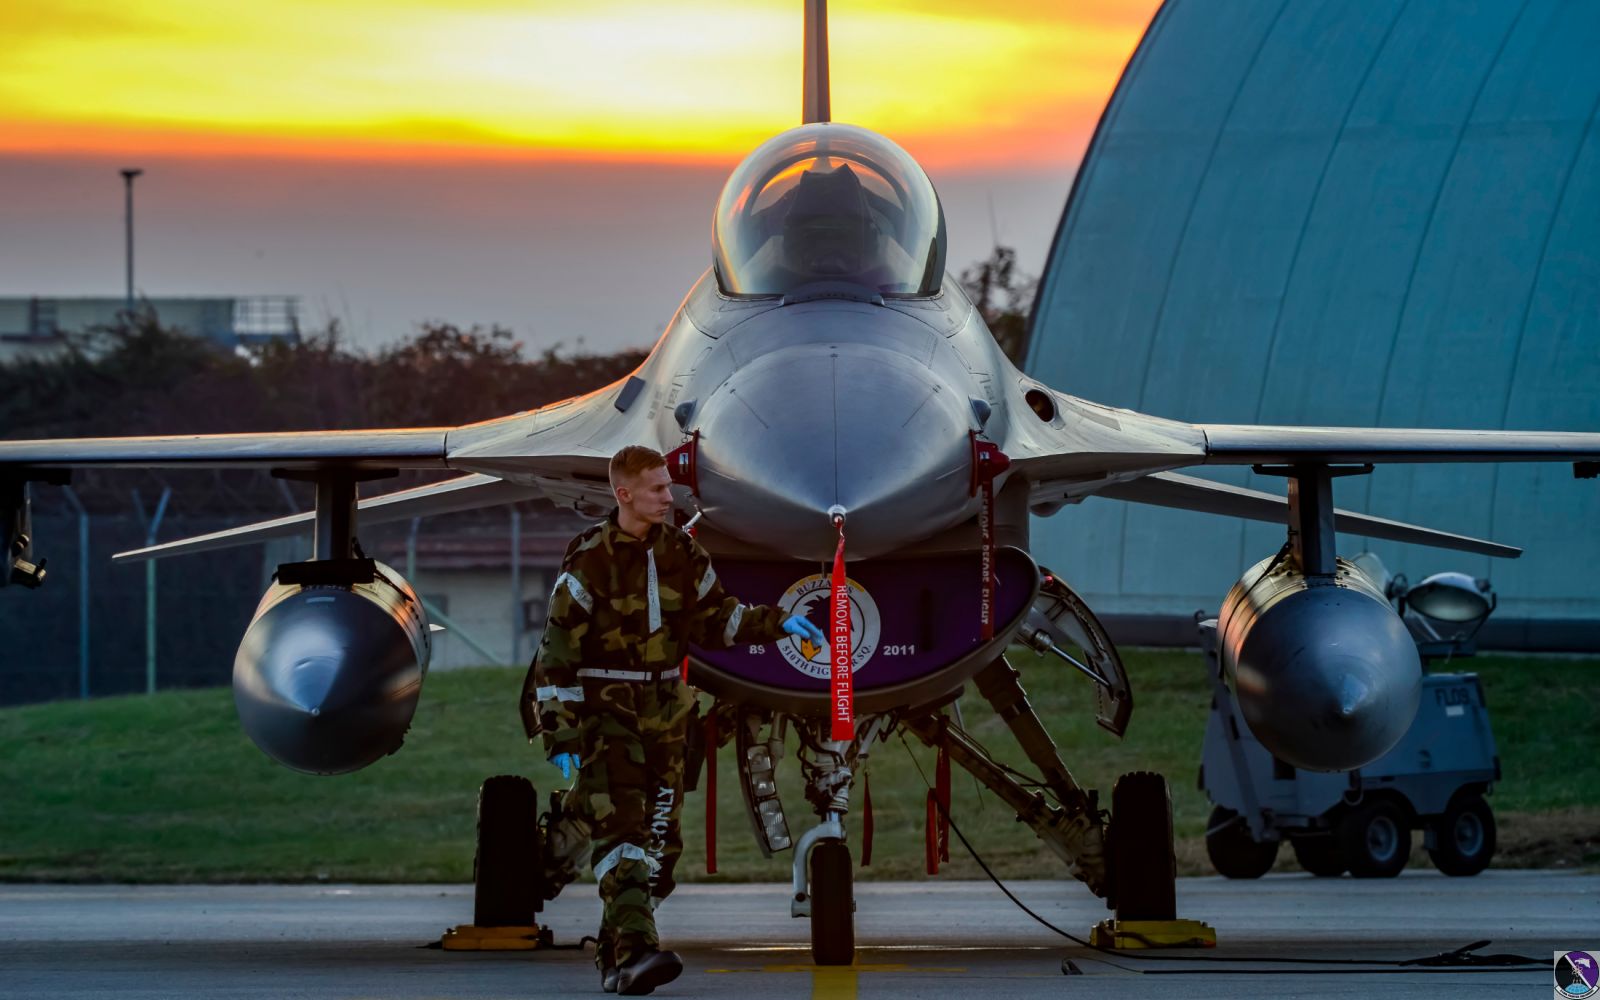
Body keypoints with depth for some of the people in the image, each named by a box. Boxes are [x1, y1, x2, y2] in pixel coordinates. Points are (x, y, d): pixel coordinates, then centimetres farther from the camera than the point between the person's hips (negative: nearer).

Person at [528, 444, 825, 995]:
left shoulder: (680, 551, 6)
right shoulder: (589, 560, -12)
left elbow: (715, 617, 20)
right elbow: (556, 653, -11)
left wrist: (777, 623, 5)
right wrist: (559, 736, -16)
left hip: (664, 713, 6)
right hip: (605, 713, -6)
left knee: (659, 841, 6)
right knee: (621, 828, -20)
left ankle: (615, 953, 20)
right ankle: (635, 950, -32)